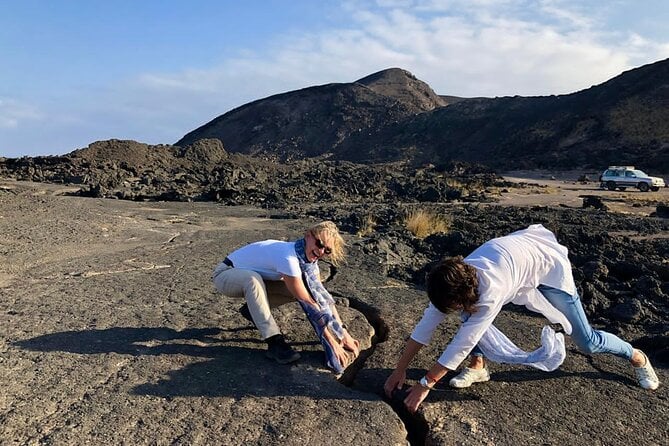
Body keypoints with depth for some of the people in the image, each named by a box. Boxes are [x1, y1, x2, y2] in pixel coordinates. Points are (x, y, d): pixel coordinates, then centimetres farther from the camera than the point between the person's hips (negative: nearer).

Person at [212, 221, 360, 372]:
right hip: (225, 274, -7)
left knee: (297, 290, -8)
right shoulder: (288, 257, -36)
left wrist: (343, 333, -13)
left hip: (251, 279, 7)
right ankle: (274, 342, -29)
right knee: (253, 278, -39)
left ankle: (253, 309, 12)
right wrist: (332, 342, -28)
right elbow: (308, 302, -33)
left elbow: (322, 295, -9)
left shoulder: (308, 257, -11)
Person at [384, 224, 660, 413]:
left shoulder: (491, 290, -43)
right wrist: (399, 371, -20)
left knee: (587, 342, 4)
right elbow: (426, 325, -20)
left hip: (549, 265, -5)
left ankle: (637, 357, 33)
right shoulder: (455, 282, -24)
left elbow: (463, 342, -40)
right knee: (471, 309, -17)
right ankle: (478, 368, -2)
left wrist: (425, 385, -35)